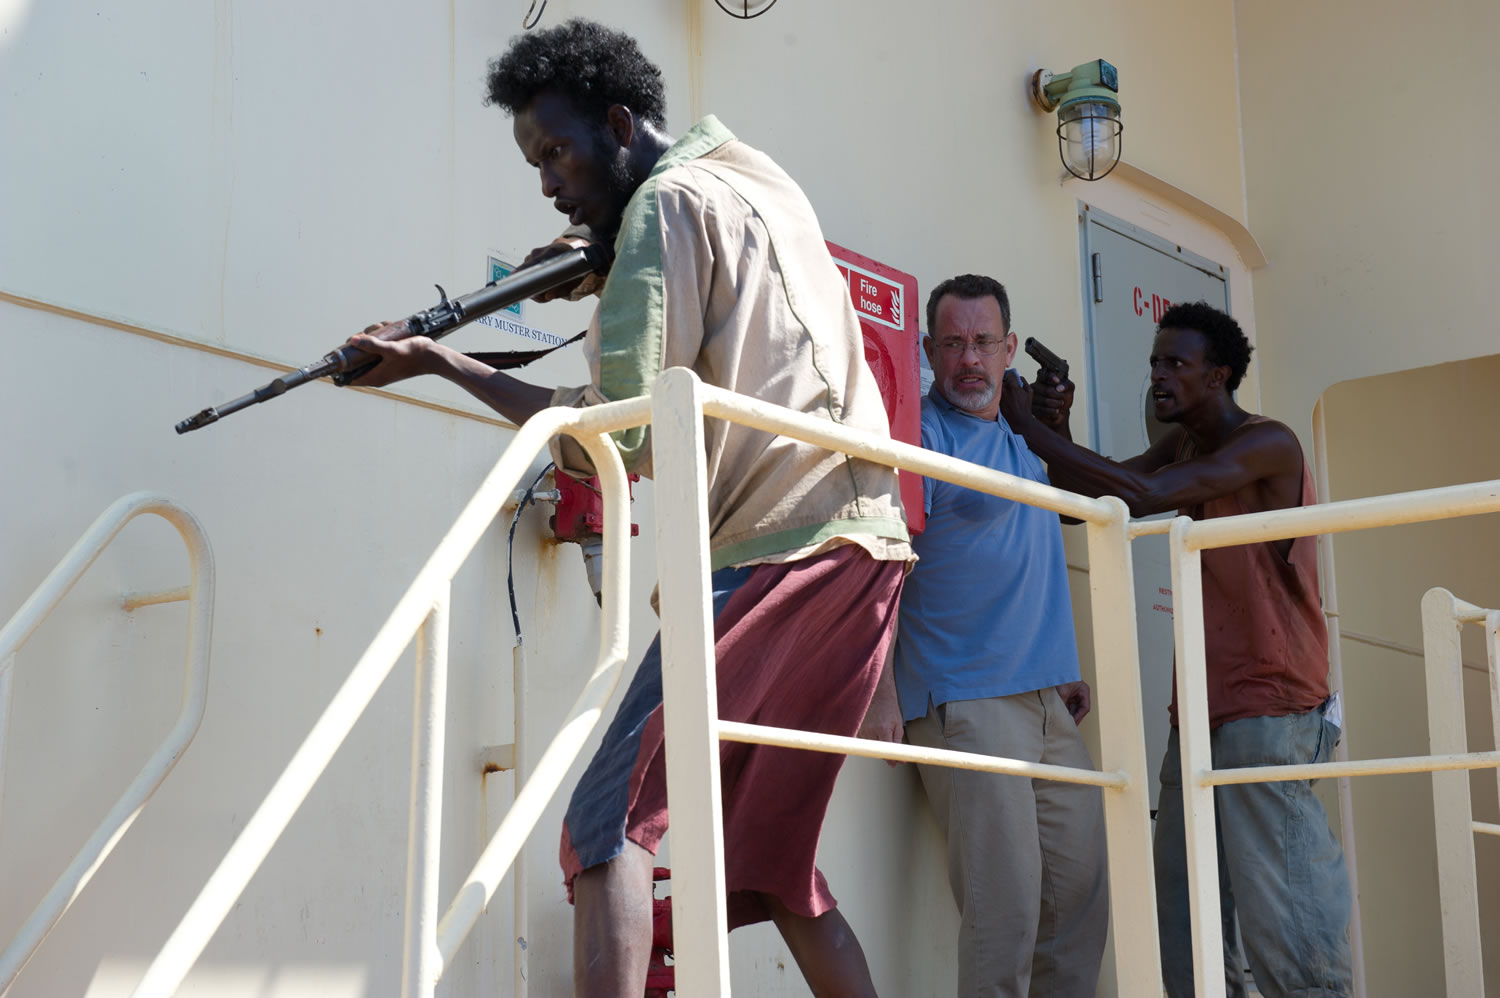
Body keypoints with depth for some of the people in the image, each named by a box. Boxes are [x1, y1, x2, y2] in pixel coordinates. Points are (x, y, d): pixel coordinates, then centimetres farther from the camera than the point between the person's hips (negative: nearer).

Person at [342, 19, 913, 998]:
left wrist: (445, 363, -1)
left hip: (776, 553, -9)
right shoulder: (759, 181, 22)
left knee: (612, 824, -13)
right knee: (768, 855, 15)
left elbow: (620, 434, -11)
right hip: (866, 551, 9)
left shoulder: (669, 202, -5)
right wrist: (613, 278, 16)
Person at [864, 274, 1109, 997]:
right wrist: (886, 704, -20)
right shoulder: (921, 434, -5)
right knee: (1005, 907, -11)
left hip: (1048, 702, 8)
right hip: (968, 704, -8)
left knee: (1081, 892, 6)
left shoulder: (1022, 441, 19)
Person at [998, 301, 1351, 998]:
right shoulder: (1180, 445, 18)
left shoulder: (1268, 444, -8)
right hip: (1200, 711, 8)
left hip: (1268, 709, -8)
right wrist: (1054, 428, -2)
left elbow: (1141, 495, -20)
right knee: (1185, 936, 3)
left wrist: (1026, 426, -16)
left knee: (1281, 922, -12)